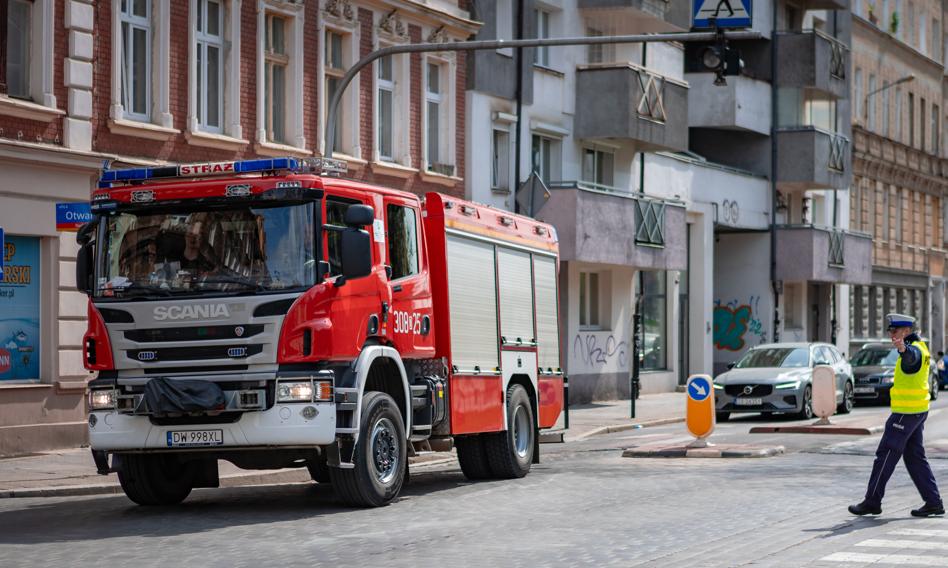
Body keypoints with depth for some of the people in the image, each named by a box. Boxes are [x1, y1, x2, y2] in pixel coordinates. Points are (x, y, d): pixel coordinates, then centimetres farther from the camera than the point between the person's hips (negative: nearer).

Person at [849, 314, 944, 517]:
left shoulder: (914, 349, -18)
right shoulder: (918, 347, 14)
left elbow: (912, 356, -45)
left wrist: (903, 349, -66)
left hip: (906, 412, -10)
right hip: (917, 411, 10)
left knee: (886, 455, -4)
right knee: (915, 458, 11)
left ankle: (872, 501, 2)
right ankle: (933, 502, 8)